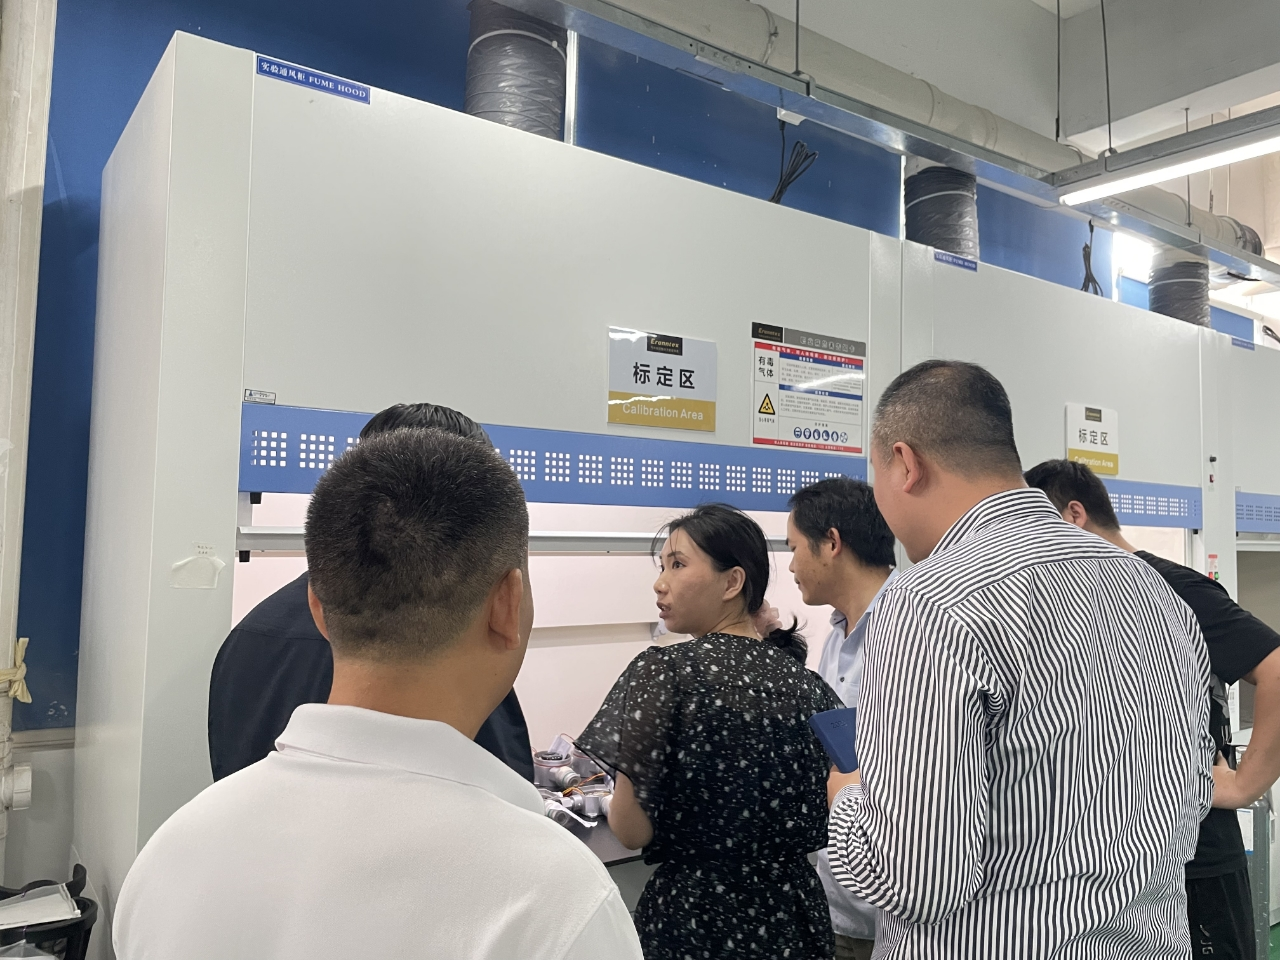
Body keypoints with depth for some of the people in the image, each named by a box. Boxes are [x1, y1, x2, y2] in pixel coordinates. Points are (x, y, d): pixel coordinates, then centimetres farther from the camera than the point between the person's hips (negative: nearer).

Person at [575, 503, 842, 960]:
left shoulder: (667, 669, -18)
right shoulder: (807, 681, -4)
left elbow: (631, 830, -18)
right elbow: (829, 818, 4)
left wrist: (614, 802, 2)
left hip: (697, 913, -4)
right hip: (791, 908, 4)